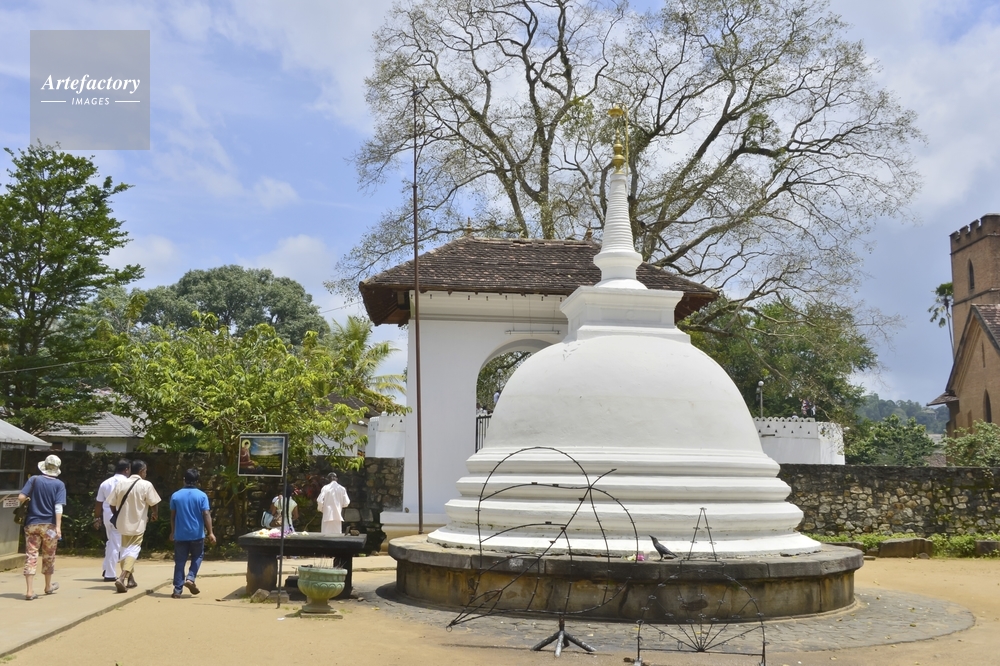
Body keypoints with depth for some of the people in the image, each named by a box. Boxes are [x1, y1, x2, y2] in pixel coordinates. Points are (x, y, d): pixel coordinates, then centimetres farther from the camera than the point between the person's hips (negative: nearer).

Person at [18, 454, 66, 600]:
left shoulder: (34, 480, -2)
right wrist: (58, 527, -16)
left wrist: (29, 501, 14)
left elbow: (21, 497, -9)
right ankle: (48, 586, 32)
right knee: (48, 556, 15)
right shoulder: (59, 484, -5)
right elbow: (58, 507, -13)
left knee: (31, 556, 1)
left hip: (32, 524, 1)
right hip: (49, 525, -1)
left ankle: (30, 591, -5)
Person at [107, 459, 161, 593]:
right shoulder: (146, 485, -11)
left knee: (125, 549, 20)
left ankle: (127, 578, 30)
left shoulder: (121, 484, 1)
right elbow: (154, 503, -8)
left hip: (123, 523, 5)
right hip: (138, 524, -5)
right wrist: (155, 514, 14)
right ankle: (122, 578, -20)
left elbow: (112, 504, 4)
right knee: (133, 551, -3)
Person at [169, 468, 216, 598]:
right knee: (197, 557, 18)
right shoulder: (202, 496, -5)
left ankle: (177, 590, 3)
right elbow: (206, 515, -11)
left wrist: (172, 532, 18)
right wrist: (210, 533, -9)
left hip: (180, 534, 1)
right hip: (197, 534, -1)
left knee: (180, 561, 5)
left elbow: (172, 516, 5)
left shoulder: (175, 496, 0)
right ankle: (190, 578, -3)